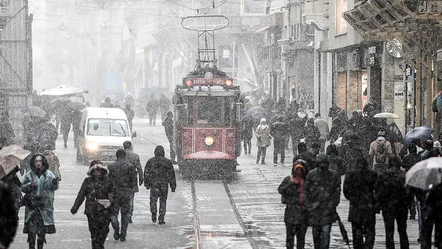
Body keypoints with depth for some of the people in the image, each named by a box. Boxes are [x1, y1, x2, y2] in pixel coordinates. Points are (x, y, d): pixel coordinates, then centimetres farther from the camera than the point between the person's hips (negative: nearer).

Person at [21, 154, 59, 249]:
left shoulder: (49, 174, 4)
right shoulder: (28, 175, 4)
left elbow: (54, 187, -2)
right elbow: (23, 188, 6)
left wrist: (54, 183, -24)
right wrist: (30, 185, -14)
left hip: (45, 206, 1)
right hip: (32, 206, -1)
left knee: (42, 230, 6)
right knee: (31, 230, -6)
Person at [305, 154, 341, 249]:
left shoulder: (334, 175, 2)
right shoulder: (311, 175, 0)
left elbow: (337, 191, 6)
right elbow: (307, 191, 3)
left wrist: (333, 205, -3)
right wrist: (309, 207, -2)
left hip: (327, 209, -1)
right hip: (314, 209, 1)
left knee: (326, 233, -8)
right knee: (316, 233, 11)